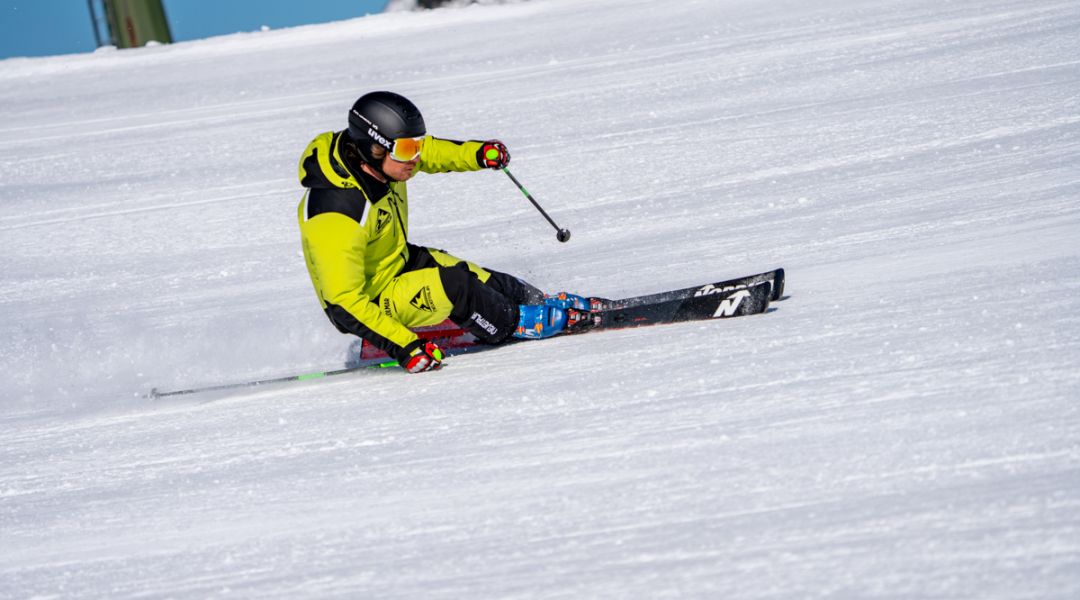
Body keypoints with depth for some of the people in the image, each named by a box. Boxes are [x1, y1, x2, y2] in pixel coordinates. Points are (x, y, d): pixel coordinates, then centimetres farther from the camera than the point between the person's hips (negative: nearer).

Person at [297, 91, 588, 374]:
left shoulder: (375, 155, -14)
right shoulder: (336, 215, -38)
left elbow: (429, 151, 8)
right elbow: (345, 303, -33)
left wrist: (478, 153, -10)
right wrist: (403, 346, -33)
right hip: (367, 304, -8)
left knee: (490, 284, 4)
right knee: (454, 284, -23)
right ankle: (515, 324, 2)